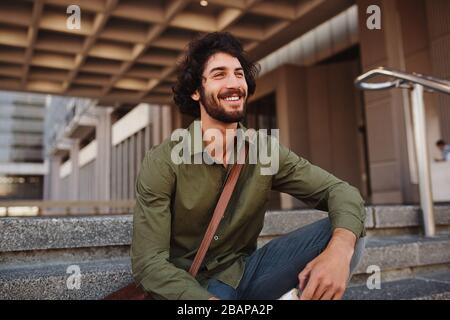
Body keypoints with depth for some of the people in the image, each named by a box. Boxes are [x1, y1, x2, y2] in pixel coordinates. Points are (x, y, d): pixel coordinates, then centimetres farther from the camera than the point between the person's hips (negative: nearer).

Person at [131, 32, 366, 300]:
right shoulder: (162, 162, -16)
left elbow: (341, 191, -11)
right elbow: (149, 263, -18)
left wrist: (340, 249, -33)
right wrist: (210, 299, -35)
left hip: (246, 271, 3)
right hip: (190, 285, -3)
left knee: (343, 233, -15)